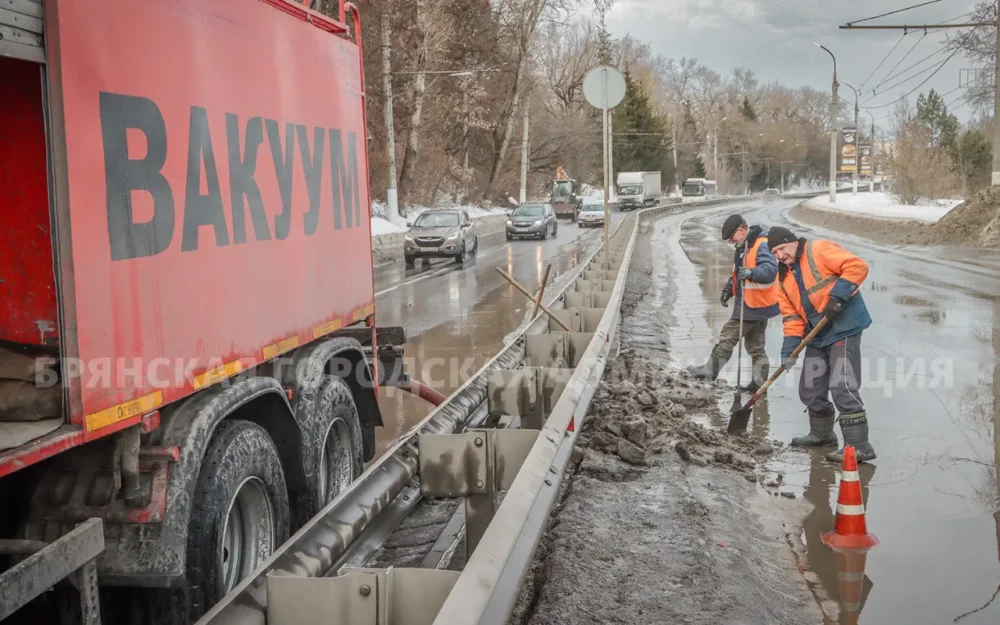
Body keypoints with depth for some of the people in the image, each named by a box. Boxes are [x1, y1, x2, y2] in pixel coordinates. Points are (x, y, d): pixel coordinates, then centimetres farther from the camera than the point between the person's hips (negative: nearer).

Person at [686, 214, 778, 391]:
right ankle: (759, 383, 18)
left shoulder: (762, 245, -19)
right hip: (759, 306, 10)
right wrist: (728, 289, 11)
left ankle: (710, 371, 9)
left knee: (728, 337, -2)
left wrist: (752, 273, -49)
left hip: (754, 305, -10)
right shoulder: (743, 247, 13)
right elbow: (737, 274, 24)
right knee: (756, 345, 13)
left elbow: (771, 269, -33)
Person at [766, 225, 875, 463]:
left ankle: (859, 446, -9)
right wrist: (789, 350, -1)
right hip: (817, 336, 9)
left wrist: (837, 295, -25)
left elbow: (857, 266, -17)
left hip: (844, 329, -8)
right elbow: (792, 317, 10)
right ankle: (822, 434, 36)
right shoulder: (784, 278, 13)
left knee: (842, 388, -15)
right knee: (810, 389, 15)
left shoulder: (820, 251, -9)